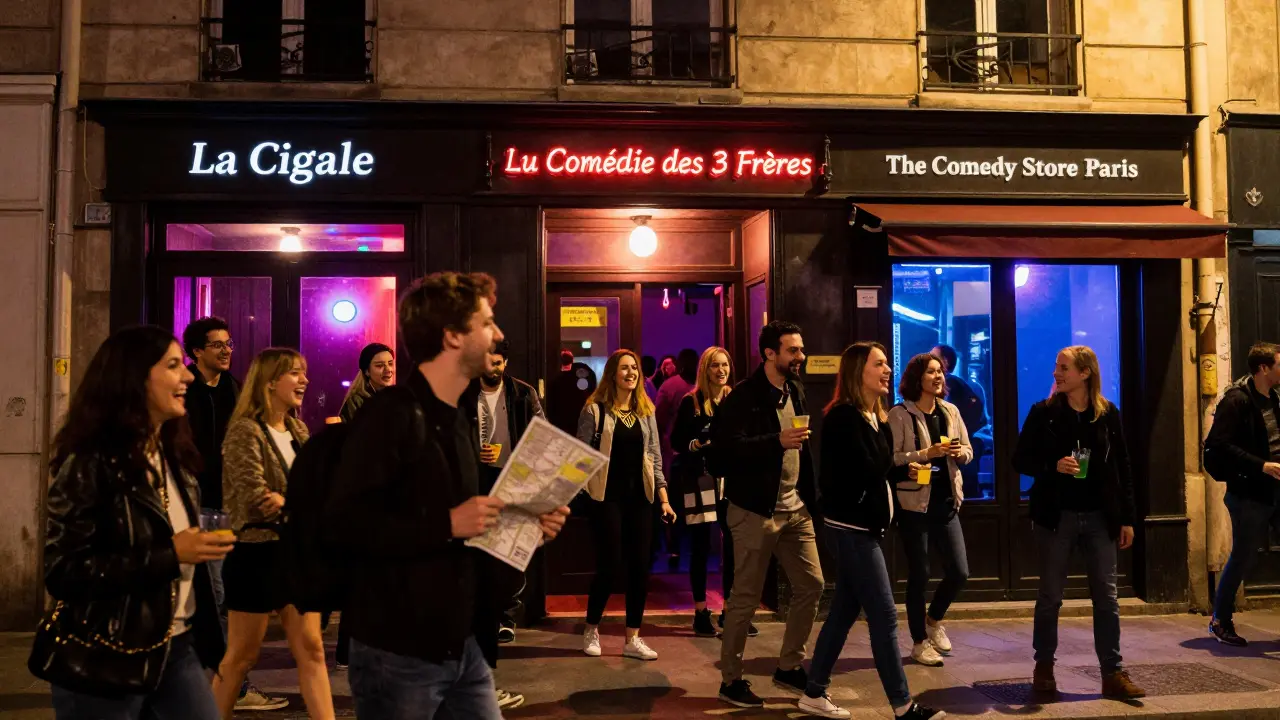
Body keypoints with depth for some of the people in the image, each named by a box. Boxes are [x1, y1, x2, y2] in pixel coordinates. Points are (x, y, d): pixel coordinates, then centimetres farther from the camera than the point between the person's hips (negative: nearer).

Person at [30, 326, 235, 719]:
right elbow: (63, 571, -20)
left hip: (177, 647, 6)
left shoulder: (174, 456, 8)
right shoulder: (91, 464, -15)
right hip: (103, 661, -6)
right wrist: (169, 554, -22)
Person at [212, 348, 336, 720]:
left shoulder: (298, 430, 9)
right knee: (242, 655, 6)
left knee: (310, 648, 7)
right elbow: (254, 500, -21)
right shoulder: (246, 430, -13)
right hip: (258, 553, -7)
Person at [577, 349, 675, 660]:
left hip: (640, 498, 5)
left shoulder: (646, 410, 11)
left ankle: (632, 639, 13)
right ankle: (591, 631, 19)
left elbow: (654, 457, 11)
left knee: (640, 567, 3)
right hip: (608, 498, -4)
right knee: (608, 566, -3)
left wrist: (664, 498, 5)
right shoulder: (595, 409, -3)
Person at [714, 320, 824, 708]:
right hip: (755, 511, -7)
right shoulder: (743, 396, -13)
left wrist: (809, 497, 14)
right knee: (746, 597, 1)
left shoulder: (796, 392, 11)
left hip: (795, 509, 8)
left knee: (811, 585, 9)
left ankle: (789, 667, 25)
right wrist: (777, 441, -30)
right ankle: (731, 679, 16)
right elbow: (725, 445, -23)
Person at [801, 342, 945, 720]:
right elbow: (867, 471, -21)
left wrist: (905, 473, -3)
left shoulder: (874, 417, 14)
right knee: (884, 616, -4)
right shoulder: (844, 416, -16)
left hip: (861, 525, 10)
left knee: (844, 611, 12)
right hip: (852, 527, -10)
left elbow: (877, 471, 13)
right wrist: (904, 467, -5)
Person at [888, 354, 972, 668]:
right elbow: (891, 458, -15)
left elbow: (967, 450, 16)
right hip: (914, 503, -5)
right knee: (919, 575, 3)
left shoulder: (950, 411, 8)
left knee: (959, 572, 4)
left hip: (946, 501, 5)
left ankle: (934, 620, 32)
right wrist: (926, 453, -23)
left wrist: (960, 452, -6)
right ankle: (920, 642, 19)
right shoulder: (900, 414, -9)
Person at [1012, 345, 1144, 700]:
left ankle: (1113, 674, 12)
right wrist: (1053, 466, -20)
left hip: (1099, 517, 2)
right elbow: (1020, 459, -1)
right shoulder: (1043, 412, -3)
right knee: (1050, 596, 6)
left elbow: (1122, 467, 6)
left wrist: (1126, 518, 4)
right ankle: (1044, 668, 19)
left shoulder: (1107, 413, 2)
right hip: (1056, 515, -2)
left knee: (1106, 597, 4)